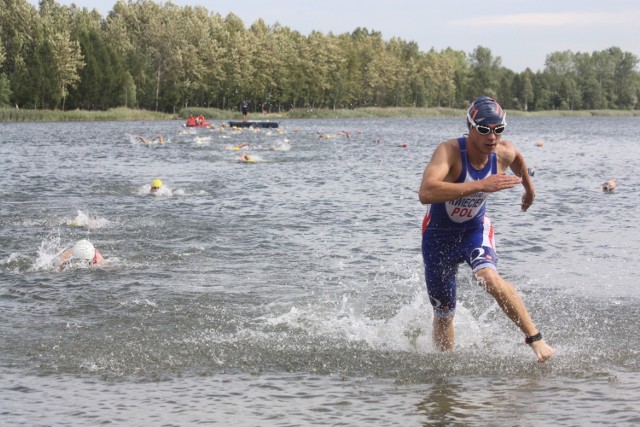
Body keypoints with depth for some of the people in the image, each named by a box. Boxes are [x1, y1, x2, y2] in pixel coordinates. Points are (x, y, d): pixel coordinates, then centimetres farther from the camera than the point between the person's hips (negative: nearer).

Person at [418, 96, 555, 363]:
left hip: (475, 228, 2)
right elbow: (426, 193, -49)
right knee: (443, 314, 10)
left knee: (488, 276, -31)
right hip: (439, 233, -2)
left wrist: (529, 188, 29)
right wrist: (481, 185, -52)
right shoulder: (449, 151, -31)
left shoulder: (503, 153, -16)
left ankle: (535, 338, -22)